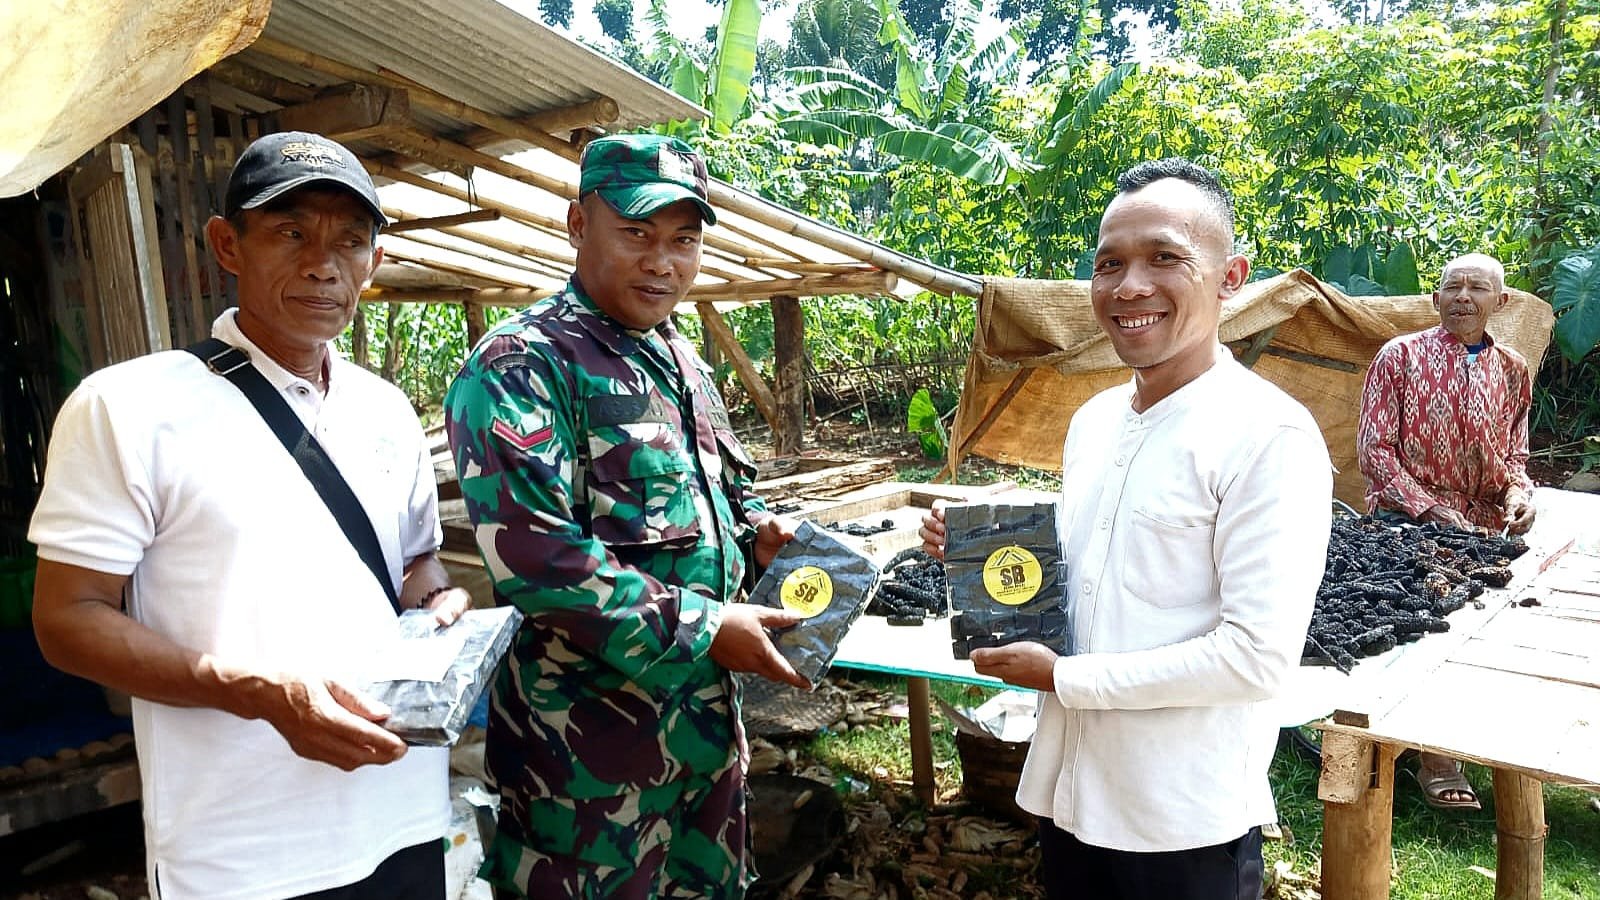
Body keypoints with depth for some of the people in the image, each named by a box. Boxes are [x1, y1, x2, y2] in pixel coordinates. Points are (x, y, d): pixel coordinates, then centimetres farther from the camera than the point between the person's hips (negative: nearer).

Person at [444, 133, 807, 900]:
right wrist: (705, 629, -20)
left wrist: (758, 534, 0)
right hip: (589, 736, -8)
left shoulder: (683, 362, 11)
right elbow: (534, 557, -26)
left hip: (707, 714, 8)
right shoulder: (522, 366, -16)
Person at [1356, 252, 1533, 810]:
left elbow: (1514, 455, 21)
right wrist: (1432, 510, -14)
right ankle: (1436, 757, -5)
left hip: (1485, 528, 5)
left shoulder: (1513, 371, 13)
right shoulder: (1400, 356, -1)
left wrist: (1519, 492, -3)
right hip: (1405, 521, -5)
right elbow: (1374, 449, -6)